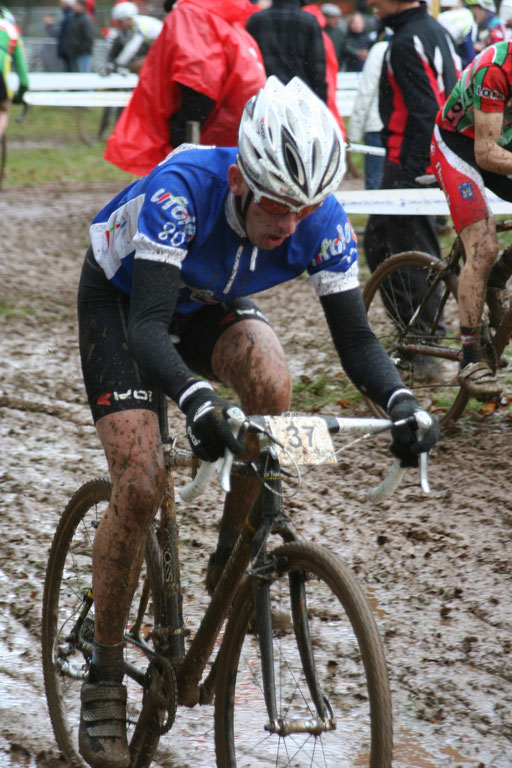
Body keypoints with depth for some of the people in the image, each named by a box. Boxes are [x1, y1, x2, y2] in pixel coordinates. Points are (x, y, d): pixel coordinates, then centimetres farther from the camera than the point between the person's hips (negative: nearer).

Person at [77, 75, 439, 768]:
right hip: (121, 299, -3)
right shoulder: (183, 189, -40)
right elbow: (147, 328, -46)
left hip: (209, 305, 4)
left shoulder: (322, 220, -27)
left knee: (271, 382, -31)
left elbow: (354, 336, -22)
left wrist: (400, 401, -42)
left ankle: (232, 560, -9)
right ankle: (103, 678, -2)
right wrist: (197, 402, -63)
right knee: (140, 486, -17)